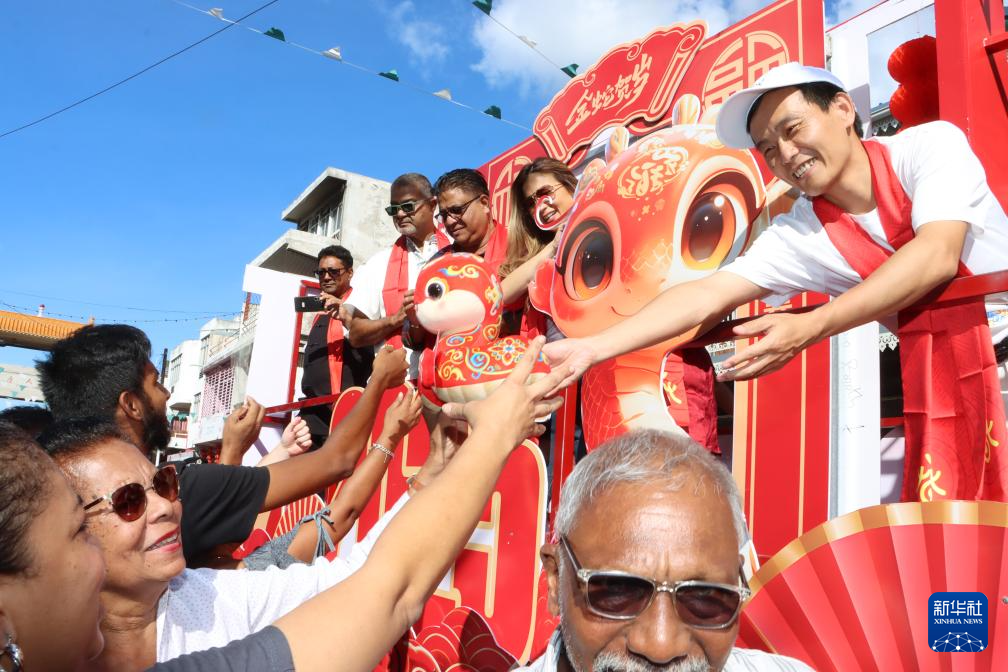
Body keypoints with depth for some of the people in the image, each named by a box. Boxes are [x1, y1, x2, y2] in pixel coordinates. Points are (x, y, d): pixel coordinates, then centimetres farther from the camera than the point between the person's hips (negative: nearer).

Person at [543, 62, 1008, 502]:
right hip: (948, 372, 2)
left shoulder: (931, 144, -13)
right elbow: (706, 295, -12)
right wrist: (591, 348, -21)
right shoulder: (796, 235, -6)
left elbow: (936, 256, -27)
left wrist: (808, 329, -33)